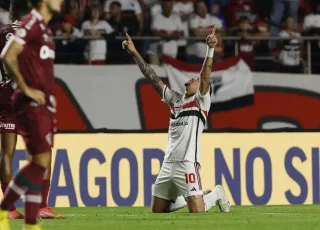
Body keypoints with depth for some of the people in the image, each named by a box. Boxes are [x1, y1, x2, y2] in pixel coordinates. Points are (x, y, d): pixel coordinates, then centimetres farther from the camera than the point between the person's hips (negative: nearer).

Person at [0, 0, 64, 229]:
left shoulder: (44, 28, 17)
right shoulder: (31, 24, -11)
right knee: (41, 161, -12)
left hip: (43, 105, 9)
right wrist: (26, 89, -17)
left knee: (40, 164, 7)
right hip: (32, 105, -9)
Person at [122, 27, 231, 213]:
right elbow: (153, 78, 19)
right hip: (168, 163, 7)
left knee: (197, 211, -15)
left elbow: (205, 75, -14)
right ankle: (187, 199, 31)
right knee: (157, 211, 9)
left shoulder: (201, 100, 2)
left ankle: (216, 194, 16)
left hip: (188, 164, -7)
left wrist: (211, 49, -28)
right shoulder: (174, 99, 18)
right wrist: (134, 53, 16)